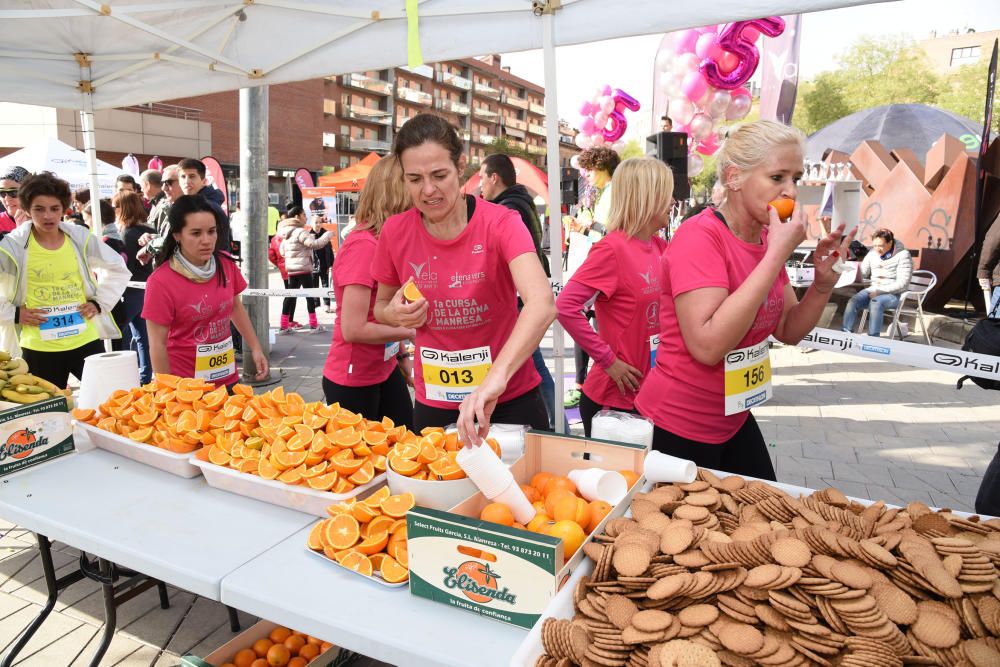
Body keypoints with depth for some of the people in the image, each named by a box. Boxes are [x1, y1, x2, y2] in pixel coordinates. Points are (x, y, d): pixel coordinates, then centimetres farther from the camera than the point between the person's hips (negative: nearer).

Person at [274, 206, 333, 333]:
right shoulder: (300, 232, -14)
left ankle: (284, 325, 12)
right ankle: (313, 324, 3)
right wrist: (328, 235, -11)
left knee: (290, 295, 10)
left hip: (291, 269, 8)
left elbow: (282, 251, 21)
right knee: (310, 295, 0)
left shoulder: (286, 234, 14)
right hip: (303, 269, -8)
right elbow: (315, 244, -22)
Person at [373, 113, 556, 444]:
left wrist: (497, 376, -47)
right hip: (433, 406, 3)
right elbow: (382, 305, 12)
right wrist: (395, 314, -12)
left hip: (510, 400, -2)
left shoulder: (500, 222, -16)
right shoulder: (395, 232, -6)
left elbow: (542, 304, -33)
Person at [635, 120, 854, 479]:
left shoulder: (768, 238, 2)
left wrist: (824, 279, -10)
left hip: (734, 419, 8)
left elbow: (789, 331, 9)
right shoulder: (699, 236, -22)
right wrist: (778, 254, -29)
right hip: (677, 427, -8)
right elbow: (708, 346, -33)